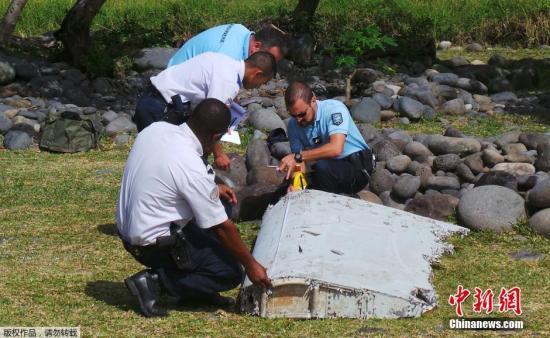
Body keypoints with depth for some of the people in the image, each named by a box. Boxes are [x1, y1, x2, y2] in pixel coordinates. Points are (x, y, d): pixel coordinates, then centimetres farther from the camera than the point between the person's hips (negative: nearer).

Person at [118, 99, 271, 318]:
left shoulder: (156, 129, -7)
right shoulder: (193, 169, -28)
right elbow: (222, 227, -17)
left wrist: (212, 189, 14)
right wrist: (251, 265, -5)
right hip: (153, 244, -8)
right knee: (231, 274, -2)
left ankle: (196, 291, 17)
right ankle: (154, 279, -6)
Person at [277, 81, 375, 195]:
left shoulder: (334, 109, -21)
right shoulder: (293, 125, -3)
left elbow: (336, 149, -35)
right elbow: (300, 163, -5)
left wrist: (298, 156, -34)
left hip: (356, 168, -6)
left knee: (322, 167, -34)